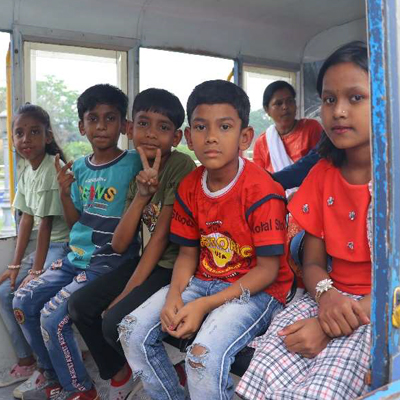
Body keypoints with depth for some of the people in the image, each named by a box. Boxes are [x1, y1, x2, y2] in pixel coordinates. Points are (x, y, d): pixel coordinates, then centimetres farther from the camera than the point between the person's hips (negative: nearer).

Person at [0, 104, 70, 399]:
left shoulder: (52, 170, -19)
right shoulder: (27, 173, 7)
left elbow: (46, 223, -20)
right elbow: (27, 219, 7)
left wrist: (36, 270, -17)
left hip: (65, 246, -9)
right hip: (47, 245, 9)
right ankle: (26, 363, 21)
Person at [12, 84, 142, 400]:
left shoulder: (134, 163, -10)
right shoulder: (79, 168, 7)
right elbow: (75, 222, 12)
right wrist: (65, 193, -7)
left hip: (111, 263, -7)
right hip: (76, 257, 7)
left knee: (52, 315, -15)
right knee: (24, 301, 4)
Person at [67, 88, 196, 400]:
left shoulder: (181, 166, -16)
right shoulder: (137, 174, 5)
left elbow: (162, 236, -18)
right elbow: (119, 244, -4)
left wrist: (127, 292, -17)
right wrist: (141, 195, -18)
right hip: (151, 260, 7)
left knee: (116, 323, -20)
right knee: (80, 305, -1)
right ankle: (119, 373, 22)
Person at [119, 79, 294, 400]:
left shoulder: (262, 191, -18)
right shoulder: (189, 188, 3)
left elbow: (268, 269, -17)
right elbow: (188, 253, 8)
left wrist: (205, 305, -22)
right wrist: (174, 296, -12)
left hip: (256, 290, -6)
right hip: (203, 281, 7)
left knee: (205, 355, -30)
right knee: (133, 331, -4)